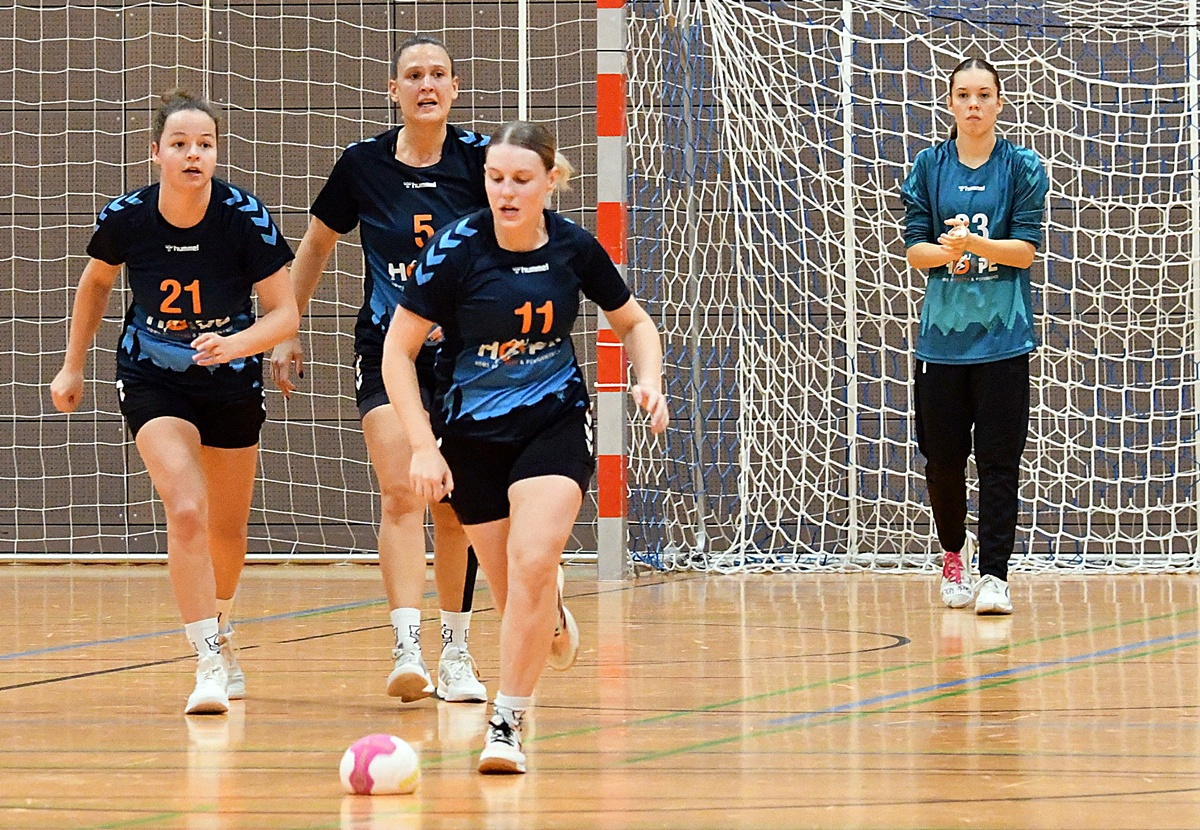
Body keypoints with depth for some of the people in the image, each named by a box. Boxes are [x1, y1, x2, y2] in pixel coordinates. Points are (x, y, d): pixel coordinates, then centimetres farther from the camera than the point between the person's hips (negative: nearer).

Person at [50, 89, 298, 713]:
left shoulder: (246, 218, -20)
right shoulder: (125, 218, -16)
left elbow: (284, 314, -15)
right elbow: (95, 284, 6)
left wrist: (235, 344, -33)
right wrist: (73, 367, 11)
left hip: (231, 382, 1)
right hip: (153, 382, -1)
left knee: (227, 528, 15)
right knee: (185, 511, -22)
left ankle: (219, 633, 44)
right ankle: (208, 662, -19)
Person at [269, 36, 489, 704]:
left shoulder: (478, 159, -6)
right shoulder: (363, 165, -3)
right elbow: (316, 248, 12)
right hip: (387, 347, 0)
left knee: (454, 508, 8)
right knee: (401, 493, -17)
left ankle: (457, 652, 22)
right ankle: (408, 649, -25)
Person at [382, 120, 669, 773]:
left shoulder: (573, 247, -8)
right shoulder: (457, 248, -15)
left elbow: (634, 322, 10)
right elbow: (398, 351, -10)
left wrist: (649, 382, -8)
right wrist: (424, 447, -17)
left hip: (555, 423, 0)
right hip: (472, 436, 0)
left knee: (531, 564, -24)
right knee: (514, 596, 5)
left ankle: (507, 723, -14)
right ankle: (552, 615, 45)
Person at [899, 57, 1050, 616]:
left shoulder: (1023, 168, 1)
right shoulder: (929, 166, 6)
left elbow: (1025, 249, -6)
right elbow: (914, 248, 2)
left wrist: (974, 243, -22)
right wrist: (947, 251, -18)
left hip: (1001, 335, -2)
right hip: (941, 333, 2)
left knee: (999, 459, -6)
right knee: (941, 458, 5)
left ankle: (994, 574, -5)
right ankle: (954, 549, 30)